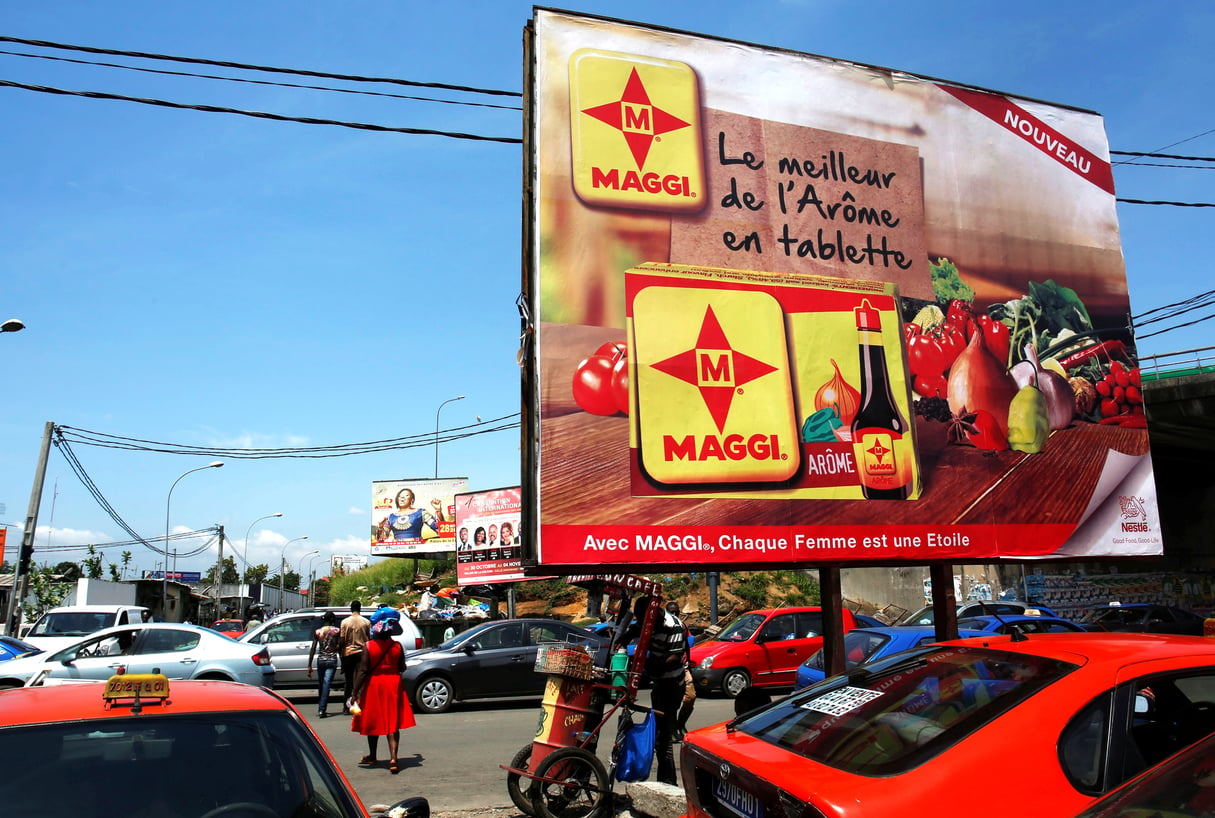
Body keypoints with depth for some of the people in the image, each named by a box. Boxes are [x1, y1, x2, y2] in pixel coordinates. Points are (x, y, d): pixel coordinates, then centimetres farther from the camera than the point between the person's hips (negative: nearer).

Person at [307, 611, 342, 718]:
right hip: (332, 661, -3)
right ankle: (322, 710, -12)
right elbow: (340, 646, -6)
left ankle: (320, 708, 25)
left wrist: (309, 666, 5)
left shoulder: (317, 632, 5)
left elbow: (313, 649, 3)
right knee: (326, 684, -4)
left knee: (321, 685, 16)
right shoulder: (337, 630, -2)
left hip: (320, 660, 3)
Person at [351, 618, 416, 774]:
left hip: (374, 685, -1)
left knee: (372, 721, 17)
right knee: (393, 723, 3)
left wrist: (355, 692, -7)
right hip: (393, 685, 1)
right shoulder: (397, 646, -5)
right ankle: (393, 759, -10)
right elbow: (402, 668, 1)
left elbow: (363, 671, -12)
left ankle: (372, 756, 32)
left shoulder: (369, 646, -10)